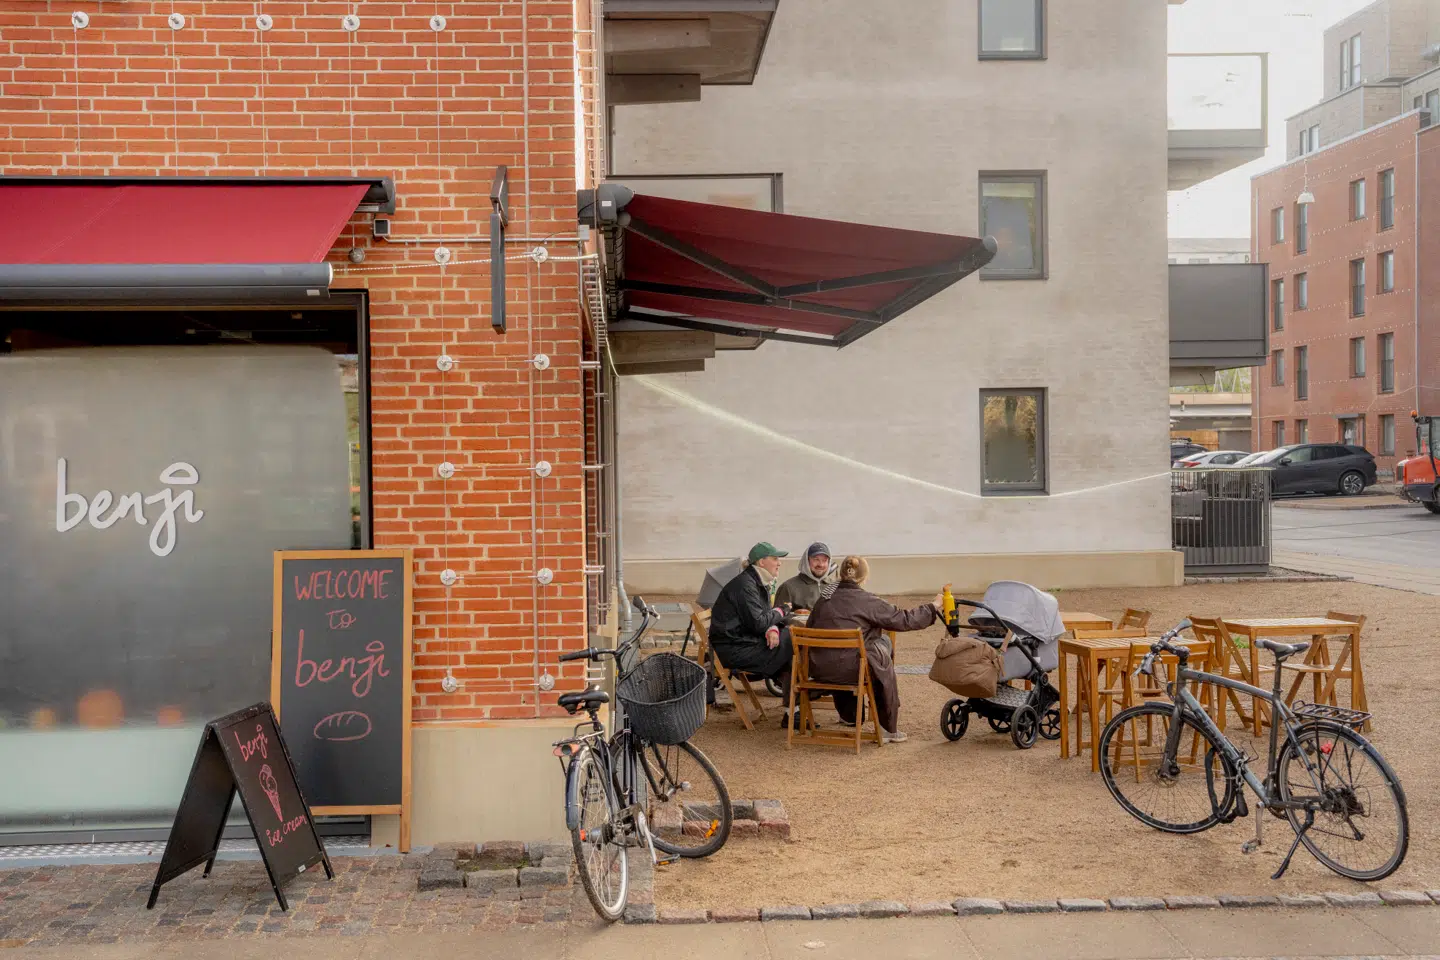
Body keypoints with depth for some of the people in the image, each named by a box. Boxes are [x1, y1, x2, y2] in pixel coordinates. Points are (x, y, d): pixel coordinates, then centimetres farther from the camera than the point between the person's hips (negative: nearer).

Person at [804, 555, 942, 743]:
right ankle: (889, 730, 28)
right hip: (849, 670, -5)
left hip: (818, 669, 5)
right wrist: (934, 606, 13)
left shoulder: (825, 599, 8)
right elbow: (904, 620, -1)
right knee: (884, 661, 22)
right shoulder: (867, 601, -6)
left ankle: (848, 715, 47)